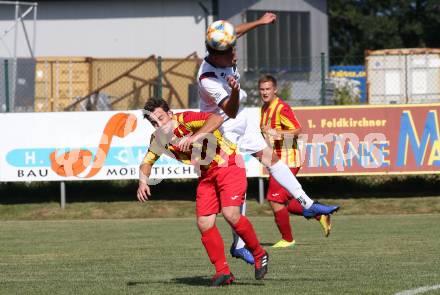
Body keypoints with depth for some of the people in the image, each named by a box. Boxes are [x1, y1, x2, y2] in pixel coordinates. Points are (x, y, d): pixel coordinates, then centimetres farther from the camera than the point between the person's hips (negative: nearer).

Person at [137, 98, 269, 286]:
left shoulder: (184, 120, -22)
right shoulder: (158, 139, -1)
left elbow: (216, 119, -35)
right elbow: (147, 163, 8)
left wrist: (194, 137, -43)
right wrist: (143, 181, -12)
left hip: (229, 166, -7)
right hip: (207, 176, 7)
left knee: (230, 214, -21)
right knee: (204, 224, -4)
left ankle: (259, 255, 0)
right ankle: (223, 272, 6)